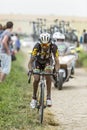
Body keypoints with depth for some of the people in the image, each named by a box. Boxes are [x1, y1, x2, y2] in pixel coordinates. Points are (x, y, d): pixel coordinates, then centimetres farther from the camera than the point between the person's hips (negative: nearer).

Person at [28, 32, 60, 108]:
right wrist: (30, 70, -54)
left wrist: (56, 71, -50)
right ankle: (34, 98, 3)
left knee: (48, 76, -28)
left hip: (47, 62, 0)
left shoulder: (53, 47, -33)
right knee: (36, 79, -19)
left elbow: (57, 61, -32)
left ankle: (49, 97, -19)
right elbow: (31, 61, -35)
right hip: (38, 62, 0)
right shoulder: (37, 47, -35)